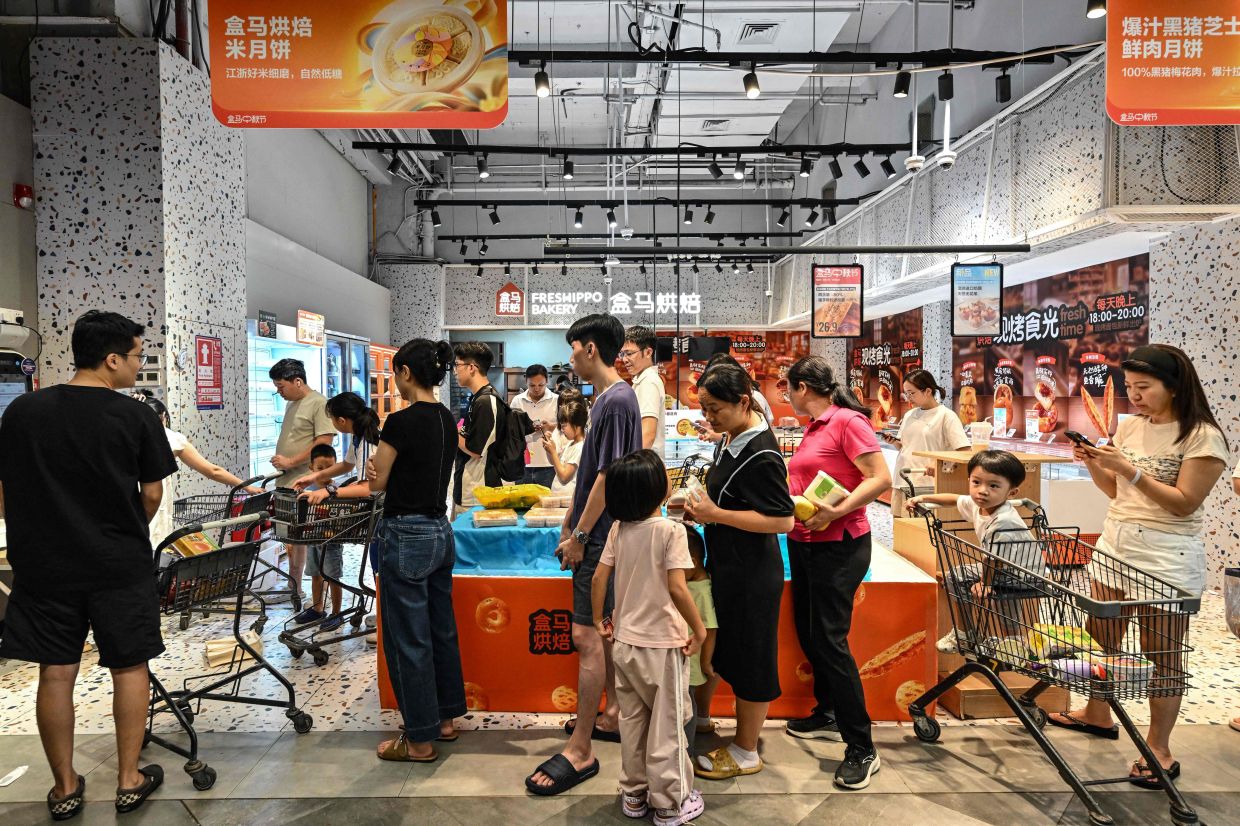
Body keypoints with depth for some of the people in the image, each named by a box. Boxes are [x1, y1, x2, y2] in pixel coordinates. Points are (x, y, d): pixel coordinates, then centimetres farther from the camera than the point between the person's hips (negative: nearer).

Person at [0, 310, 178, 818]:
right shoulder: (136, 417, -11)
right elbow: (152, 494, -4)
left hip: (43, 564, 3)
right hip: (120, 566, -2)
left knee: (55, 673, 12)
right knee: (130, 668, 11)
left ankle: (65, 788, 24)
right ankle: (129, 780, 21)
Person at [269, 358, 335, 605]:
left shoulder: (319, 404, -10)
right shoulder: (292, 404, 19)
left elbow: (324, 442, -17)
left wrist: (291, 461, -15)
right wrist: (279, 460, 13)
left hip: (302, 484, -8)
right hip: (285, 482, 8)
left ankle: (296, 588, 3)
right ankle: (293, 587, 20)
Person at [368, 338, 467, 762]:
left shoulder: (401, 422, -18)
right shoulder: (447, 420, 7)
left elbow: (378, 482, -7)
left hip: (407, 536, -9)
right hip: (440, 530, 9)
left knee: (408, 640, 4)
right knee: (441, 630, 18)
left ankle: (420, 739, 17)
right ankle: (444, 718, 33)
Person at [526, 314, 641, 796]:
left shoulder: (616, 401, -18)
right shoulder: (607, 398, 12)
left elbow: (607, 478, -20)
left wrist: (579, 536, -15)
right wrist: (568, 526, 17)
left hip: (601, 539, -10)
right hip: (600, 537, 10)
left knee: (587, 635, -5)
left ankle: (580, 751, 4)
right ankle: (614, 716, 32)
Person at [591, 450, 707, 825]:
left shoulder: (618, 529, -1)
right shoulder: (670, 530, -19)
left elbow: (599, 577, 1)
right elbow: (676, 588, -23)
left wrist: (600, 619, 14)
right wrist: (699, 629, -10)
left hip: (625, 642, 6)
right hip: (662, 644, -6)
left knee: (632, 721, 19)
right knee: (667, 726, 10)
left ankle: (633, 794, 33)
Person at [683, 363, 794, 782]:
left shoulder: (761, 454, -23)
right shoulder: (734, 440, 5)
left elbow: (783, 519, -25)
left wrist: (717, 514, -24)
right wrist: (704, 508, 2)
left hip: (752, 576, -9)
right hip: (730, 570, 9)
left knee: (750, 662, 7)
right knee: (735, 657, 21)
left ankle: (746, 754, 26)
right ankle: (743, 739, 39)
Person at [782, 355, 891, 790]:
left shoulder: (847, 421, -14)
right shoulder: (812, 429, 12)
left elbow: (880, 479, -20)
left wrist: (836, 511, -27)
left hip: (839, 546, -9)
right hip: (803, 543, 9)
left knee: (830, 640, -7)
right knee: (808, 633, 16)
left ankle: (862, 750, 4)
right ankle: (826, 716, 35)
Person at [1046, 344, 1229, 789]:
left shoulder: (1202, 436, -10)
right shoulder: (1129, 426, 7)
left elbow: (1184, 503, -16)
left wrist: (1130, 469, -23)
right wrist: (1094, 465, -5)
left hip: (1166, 556, -7)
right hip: (1113, 543, 7)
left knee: (1161, 654, 3)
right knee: (1100, 636, 16)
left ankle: (1159, 749, 17)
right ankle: (1097, 714, 34)